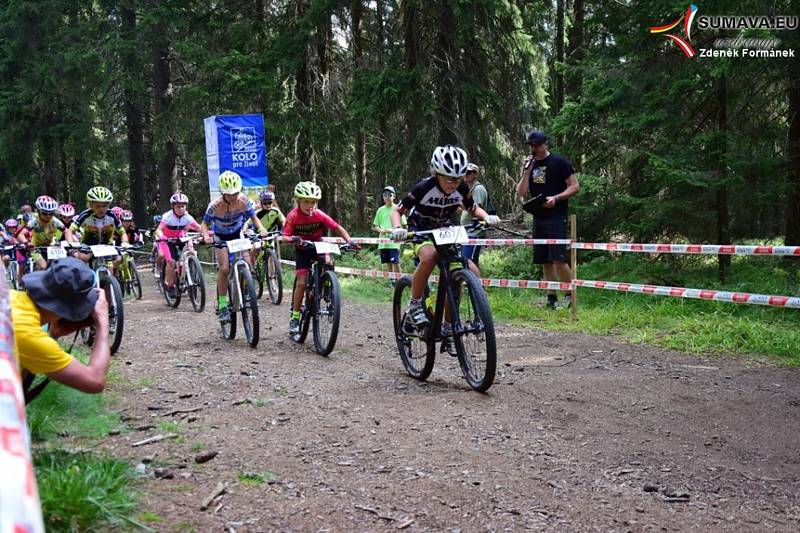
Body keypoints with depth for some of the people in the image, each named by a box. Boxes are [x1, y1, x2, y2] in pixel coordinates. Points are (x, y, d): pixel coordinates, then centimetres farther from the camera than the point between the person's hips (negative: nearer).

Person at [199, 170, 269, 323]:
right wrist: (206, 236, -41)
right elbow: (204, 224, -20)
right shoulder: (215, 205, -30)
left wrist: (261, 228, -34)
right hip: (221, 236, -2)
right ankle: (222, 306, -4)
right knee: (224, 269, -15)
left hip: (237, 233, 2)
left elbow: (253, 217, -14)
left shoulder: (244, 201, -25)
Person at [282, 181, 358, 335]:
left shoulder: (319, 215, -18)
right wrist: (292, 239, -47)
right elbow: (285, 236, -25)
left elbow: (338, 228, -16)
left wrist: (349, 241, -30)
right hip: (302, 249, -2)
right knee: (301, 282, -12)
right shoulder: (293, 216, -21)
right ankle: (294, 318, -4)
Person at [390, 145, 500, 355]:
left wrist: (487, 217, -18)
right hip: (420, 229, -4)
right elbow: (397, 211, -21)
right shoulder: (424, 187, -27)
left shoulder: (461, 188, -15)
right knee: (429, 256, -38)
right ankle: (414, 304, -19)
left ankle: (448, 329, 3)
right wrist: (397, 228, -43)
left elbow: (473, 209, 4)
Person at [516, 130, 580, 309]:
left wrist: (556, 198, -19)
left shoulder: (559, 162, -3)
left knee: (558, 258, -15)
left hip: (556, 217, -6)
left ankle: (571, 294, -2)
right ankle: (552, 297, 13)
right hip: (539, 218, 6)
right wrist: (526, 172, -4)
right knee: (545, 261, 7)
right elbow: (521, 193, 8)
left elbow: (575, 186, -6)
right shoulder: (530, 165, 14)